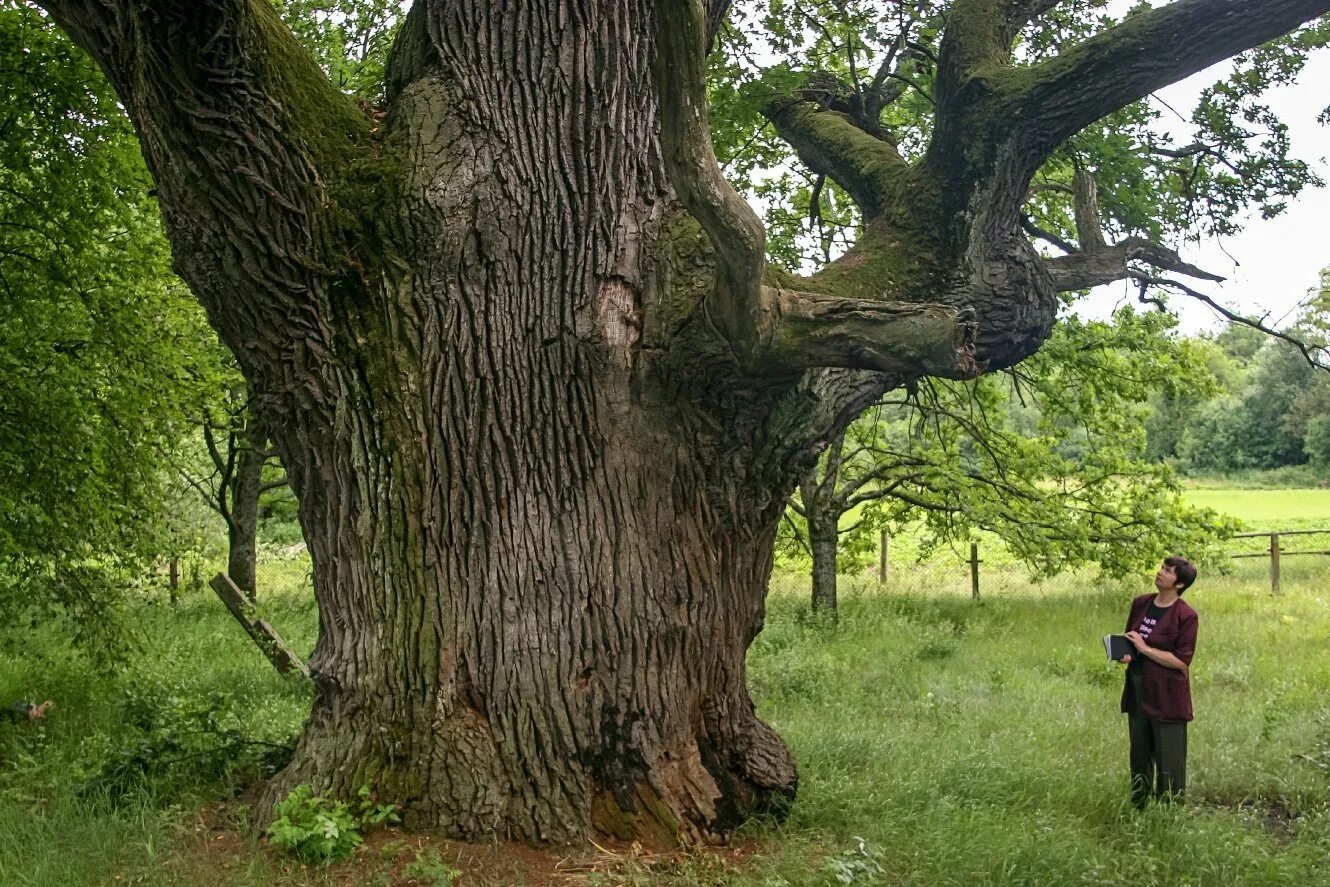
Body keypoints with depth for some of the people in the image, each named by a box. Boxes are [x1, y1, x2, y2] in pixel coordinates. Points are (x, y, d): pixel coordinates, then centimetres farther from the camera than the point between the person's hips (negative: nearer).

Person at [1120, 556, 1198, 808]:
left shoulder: (1185, 615, -13)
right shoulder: (1140, 603, 5)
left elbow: (1181, 661, -15)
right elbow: (1128, 640, 19)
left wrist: (1144, 648, -18)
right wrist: (1124, 653, -3)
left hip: (1167, 698, -6)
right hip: (1137, 692, 6)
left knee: (1169, 763, 2)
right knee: (1139, 758, 17)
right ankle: (1138, 809, 29)